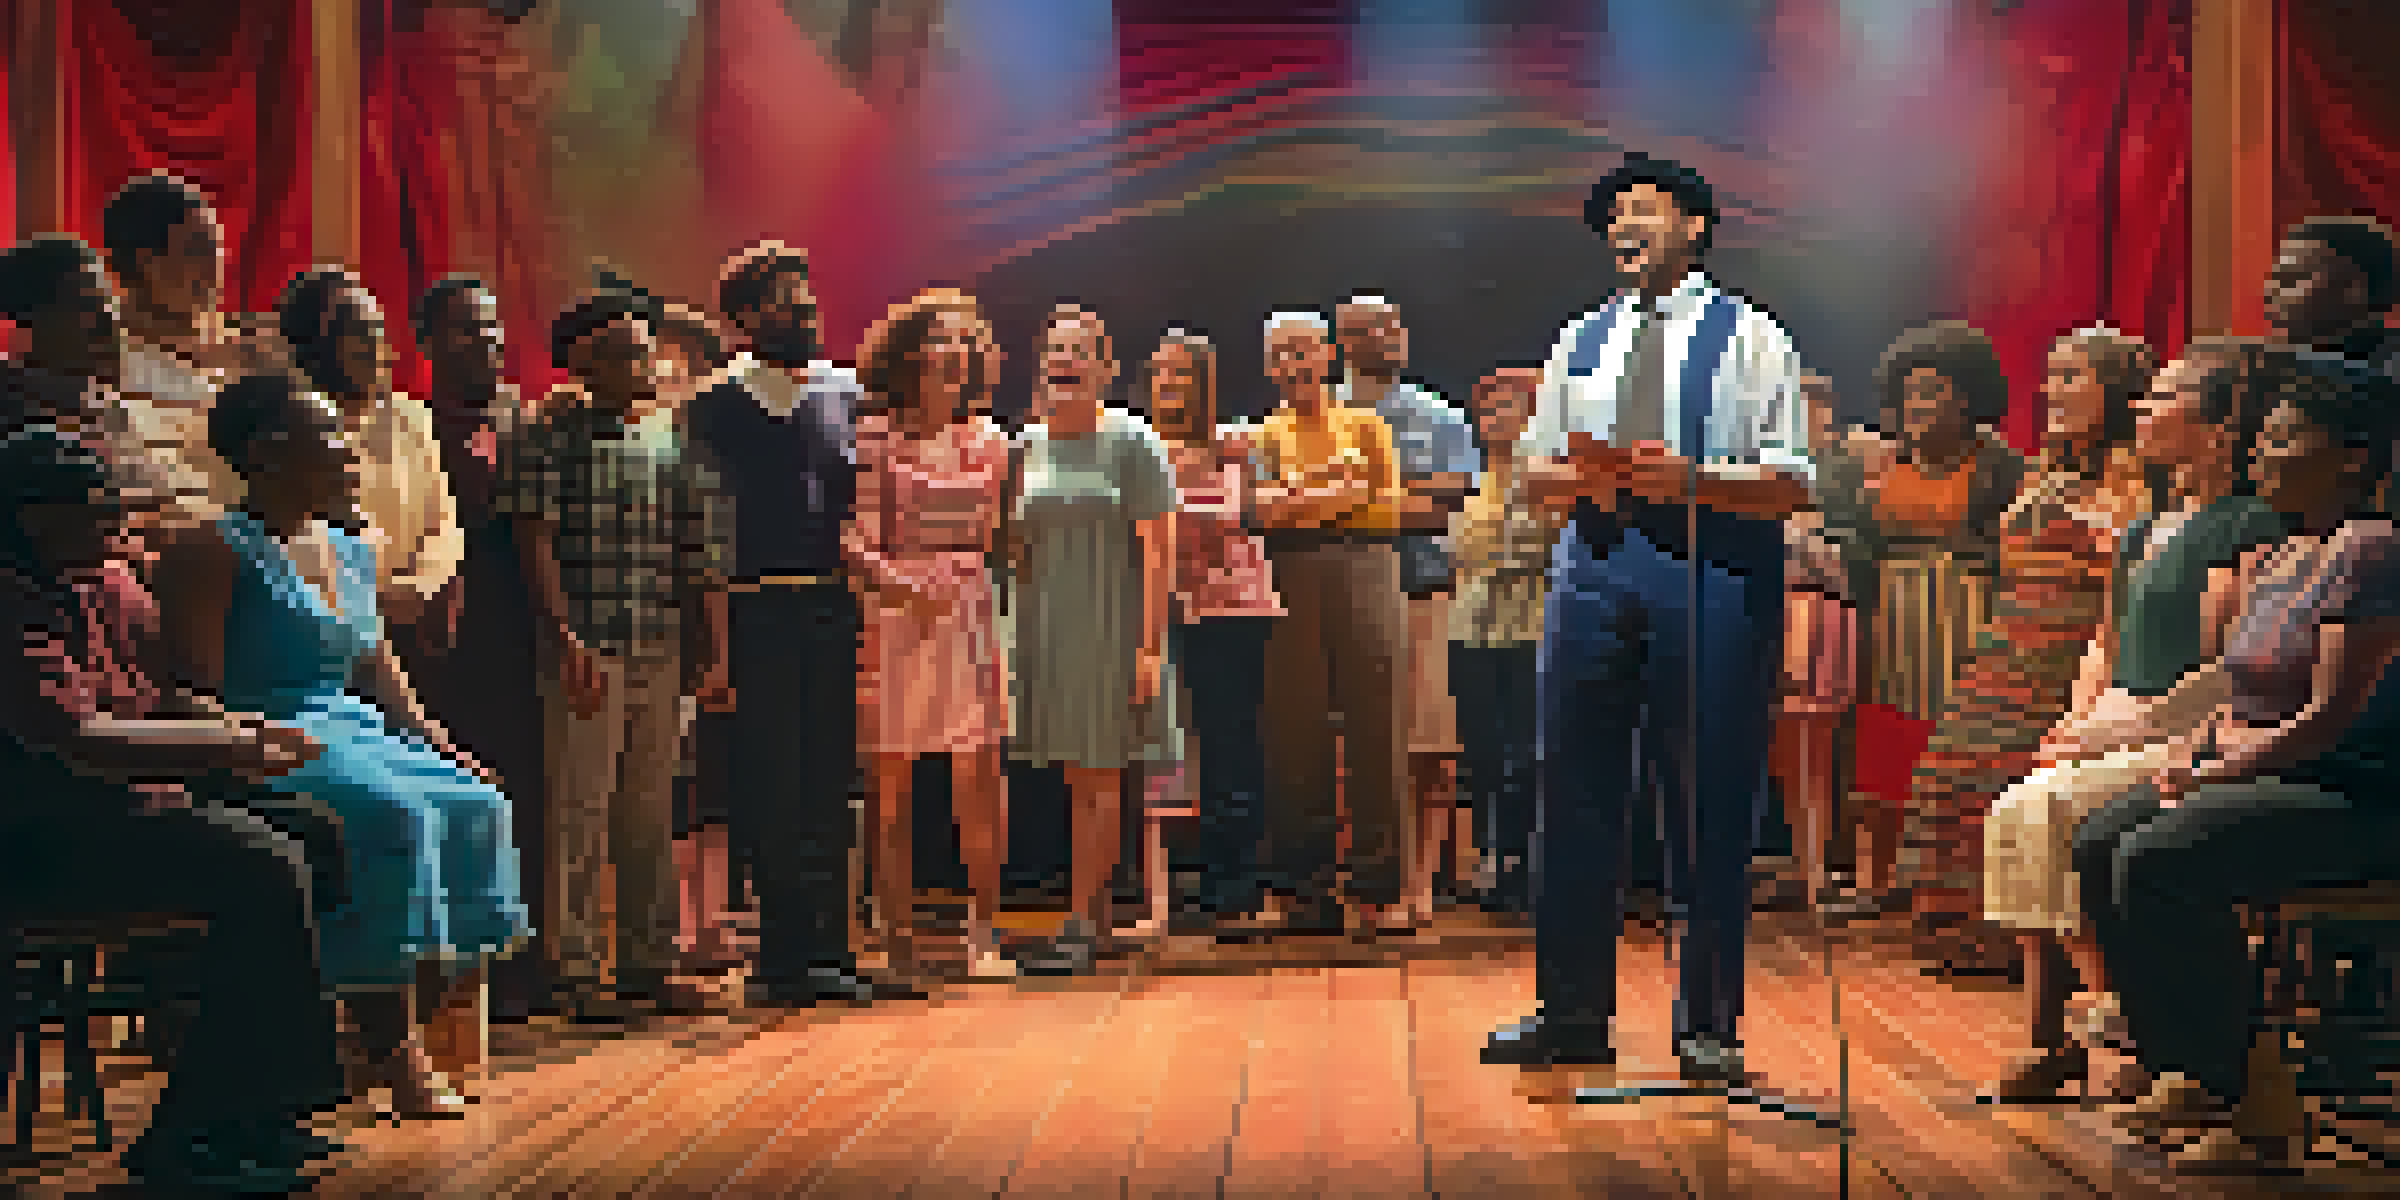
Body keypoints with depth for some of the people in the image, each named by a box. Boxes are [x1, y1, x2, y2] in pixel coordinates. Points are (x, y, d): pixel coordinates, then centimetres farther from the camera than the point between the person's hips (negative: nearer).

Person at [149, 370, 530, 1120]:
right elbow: (199, 692, -13)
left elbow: (383, 677, 22)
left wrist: (445, 750, 11)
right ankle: (391, 1048, -27)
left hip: (357, 735, 9)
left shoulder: (351, 554, 18)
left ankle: (400, 1035, -10)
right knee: (395, 814, -31)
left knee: (479, 806, -11)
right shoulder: (213, 554, -7)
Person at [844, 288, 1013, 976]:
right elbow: (852, 538, -6)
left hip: (970, 616, 3)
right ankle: (896, 932, 10)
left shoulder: (987, 442, 11)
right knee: (889, 787, 2)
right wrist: (900, 584, -20)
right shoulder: (875, 438, 0)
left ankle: (984, 932, 4)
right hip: (889, 620, -2)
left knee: (979, 786, -3)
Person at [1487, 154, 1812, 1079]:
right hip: (1597, 560, 4)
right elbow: (1534, 474, 17)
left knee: (1710, 801, -1)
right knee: (1576, 793, 6)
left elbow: (1791, 484, -4)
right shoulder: (1582, 341, 18)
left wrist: (1694, 478, -20)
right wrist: (1583, 478, -6)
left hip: (1713, 567, -4)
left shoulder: (1749, 337, 4)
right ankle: (1570, 1011, 16)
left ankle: (1710, 1022, 10)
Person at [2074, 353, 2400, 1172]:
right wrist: (2193, 749, 2)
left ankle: (2239, 1104, -18)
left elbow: (2332, 713, -19)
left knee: (2159, 859, -27)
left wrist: (2218, 773, -16)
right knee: (2099, 845, -6)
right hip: (2255, 775, 10)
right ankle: (2178, 1073, -2)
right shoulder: (2272, 559, 17)